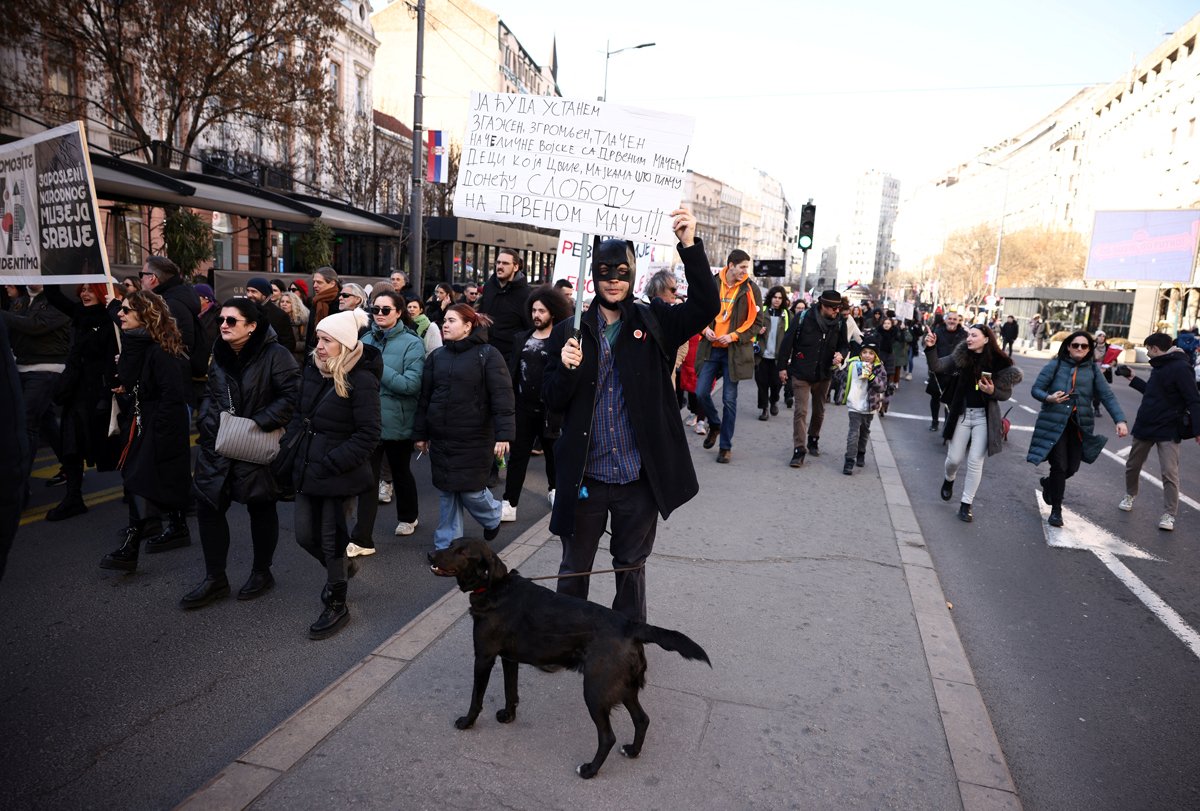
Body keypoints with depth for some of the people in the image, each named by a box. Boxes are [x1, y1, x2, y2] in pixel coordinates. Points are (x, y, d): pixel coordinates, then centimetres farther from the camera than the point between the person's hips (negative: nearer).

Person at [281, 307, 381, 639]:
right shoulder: (312, 371, 4)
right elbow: (299, 415, 15)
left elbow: (368, 435, -17)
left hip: (339, 474, -7)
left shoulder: (361, 380, -17)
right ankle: (342, 567, 44)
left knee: (332, 539, 5)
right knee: (305, 536, 14)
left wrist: (331, 463, -19)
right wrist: (288, 447, 3)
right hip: (306, 470, 7)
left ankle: (337, 605, 24)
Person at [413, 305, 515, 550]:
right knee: (446, 492, 9)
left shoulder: (487, 354, -7)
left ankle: (492, 518, 31)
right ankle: (446, 545, 23)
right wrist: (420, 433, 11)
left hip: (474, 438, -5)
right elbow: (425, 397, 12)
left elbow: (502, 396, -13)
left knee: (471, 490, -1)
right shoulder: (436, 356, 9)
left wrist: (503, 434, -21)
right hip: (440, 437, 5)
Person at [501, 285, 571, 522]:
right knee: (518, 455, 3)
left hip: (550, 408, -3)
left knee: (552, 452, 16)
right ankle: (509, 504, 6)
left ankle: (554, 489, 40)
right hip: (523, 407, 3)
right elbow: (511, 371, 8)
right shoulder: (522, 338, 8)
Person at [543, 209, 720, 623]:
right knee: (574, 569, 15)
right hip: (585, 476, 1)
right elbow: (552, 400, 0)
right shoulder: (570, 331, 1)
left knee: (631, 568, 18)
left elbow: (706, 307, -15)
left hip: (639, 477, 0)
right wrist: (567, 369, -21)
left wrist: (690, 246, -26)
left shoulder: (653, 322, 0)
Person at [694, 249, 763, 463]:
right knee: (701, 392, 1)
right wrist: (705, 329, -6)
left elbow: (757, 321, -1)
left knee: (729, 399, 2)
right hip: (711, 348, 2)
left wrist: (734, 336, -13)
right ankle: (715, 425, 31)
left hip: (735, 351, -2)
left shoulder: (751, 289, -3)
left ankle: (725, 446, 14)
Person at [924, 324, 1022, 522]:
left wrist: (992, 391, -22)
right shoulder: (961, 355, -5)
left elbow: (1006, 394, -1)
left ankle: (966, 504, 12)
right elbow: (937, 366, -16)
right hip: (962, 413, 2)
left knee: (975, 461, -2)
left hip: (984, 416, -2)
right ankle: (949, 480, 44)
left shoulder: (999, 362, -9)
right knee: (954, 458, 9)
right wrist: (930, 348, -31)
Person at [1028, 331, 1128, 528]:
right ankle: (1056, 510, 10)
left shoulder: (1092, 369, 5)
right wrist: (1048, 397, -23)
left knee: (1072, 468, 5)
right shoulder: (1055, 366, -1)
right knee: (1059, 466, -5)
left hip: (1080, 425, 3)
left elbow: (1107, 396, 0)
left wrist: (1120, 420, -13)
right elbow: (1035, 389, -1)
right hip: (1054, 424, -3)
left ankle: (1049, 483, 38)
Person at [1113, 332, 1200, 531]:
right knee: (1132, 465, 18)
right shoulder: (1159, 366, 9)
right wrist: (1132, 378, 24)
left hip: (1168, 430, -8)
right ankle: (1130, 496, 38)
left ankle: (1169, 515, -2)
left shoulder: (1180, 367, -17)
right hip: (1145, 425, 8)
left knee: (1170, 473, -8)